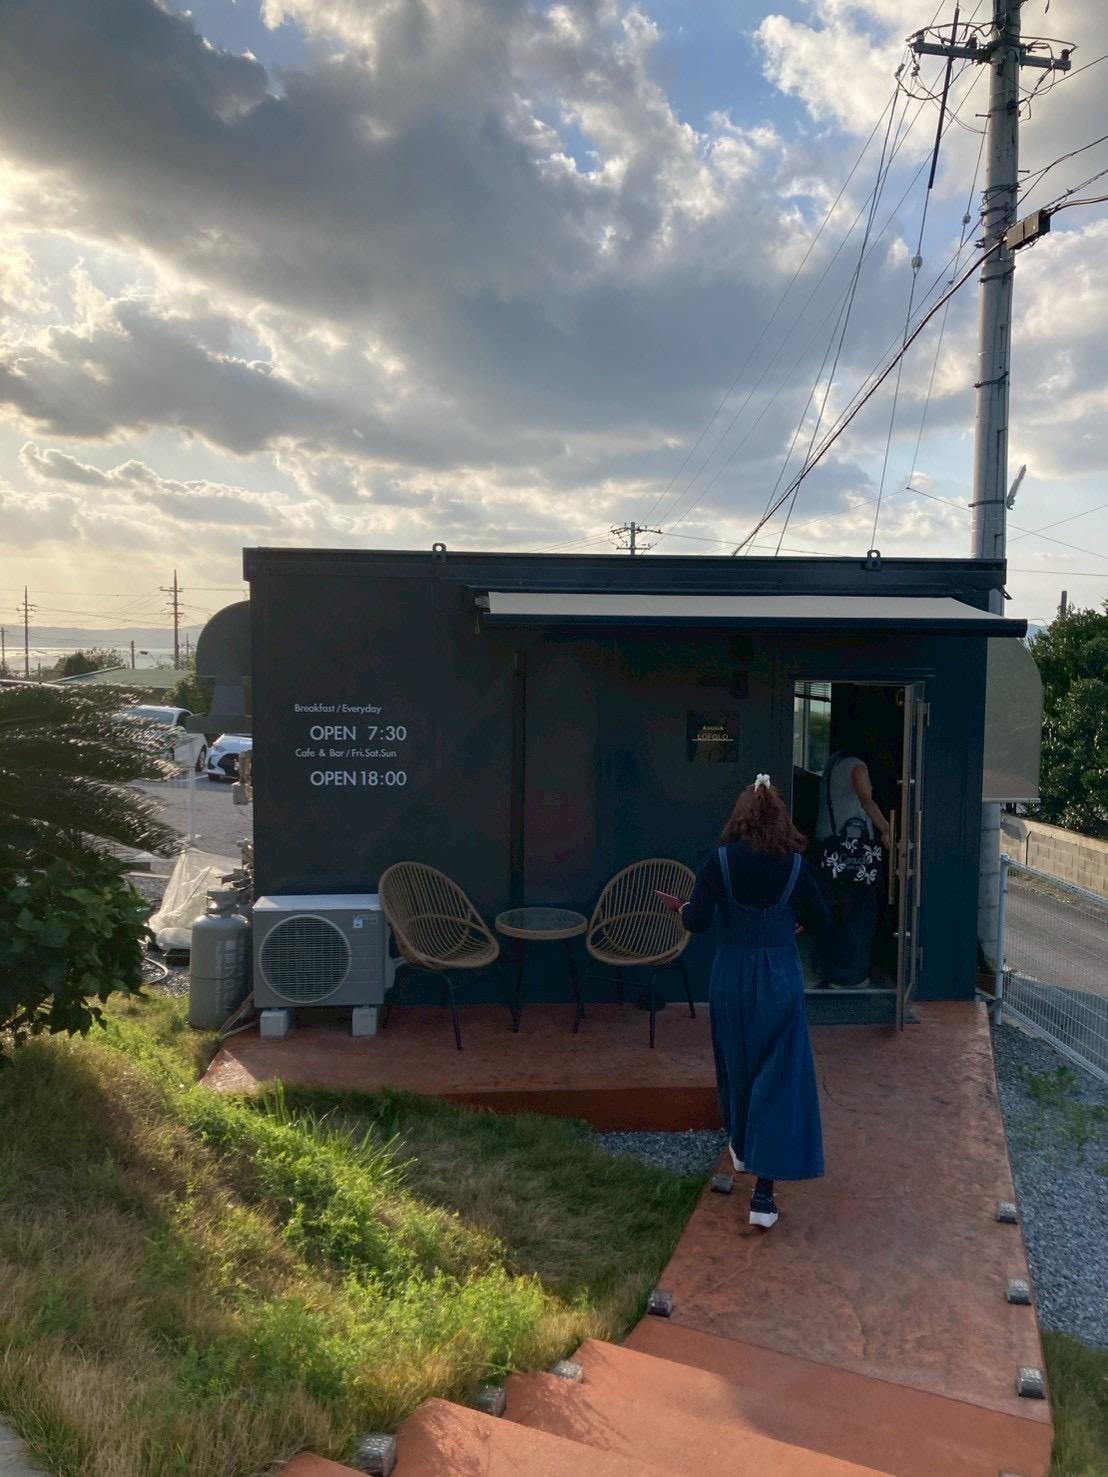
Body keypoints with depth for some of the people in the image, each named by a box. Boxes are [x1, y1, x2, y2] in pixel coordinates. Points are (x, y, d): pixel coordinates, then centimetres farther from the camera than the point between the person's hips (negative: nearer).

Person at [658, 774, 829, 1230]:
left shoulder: (721, 860, -10)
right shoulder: (795, 864, -7)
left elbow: (696, 922, -12)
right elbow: (819, 918, 5)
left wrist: (681, 907, 9)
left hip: (732, 976, 1)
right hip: (780, 977, -1)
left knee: (736, 1067, 22)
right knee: (778, 1077, 3)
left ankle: (741, 1147, 44)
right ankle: (763, 1192, -1)